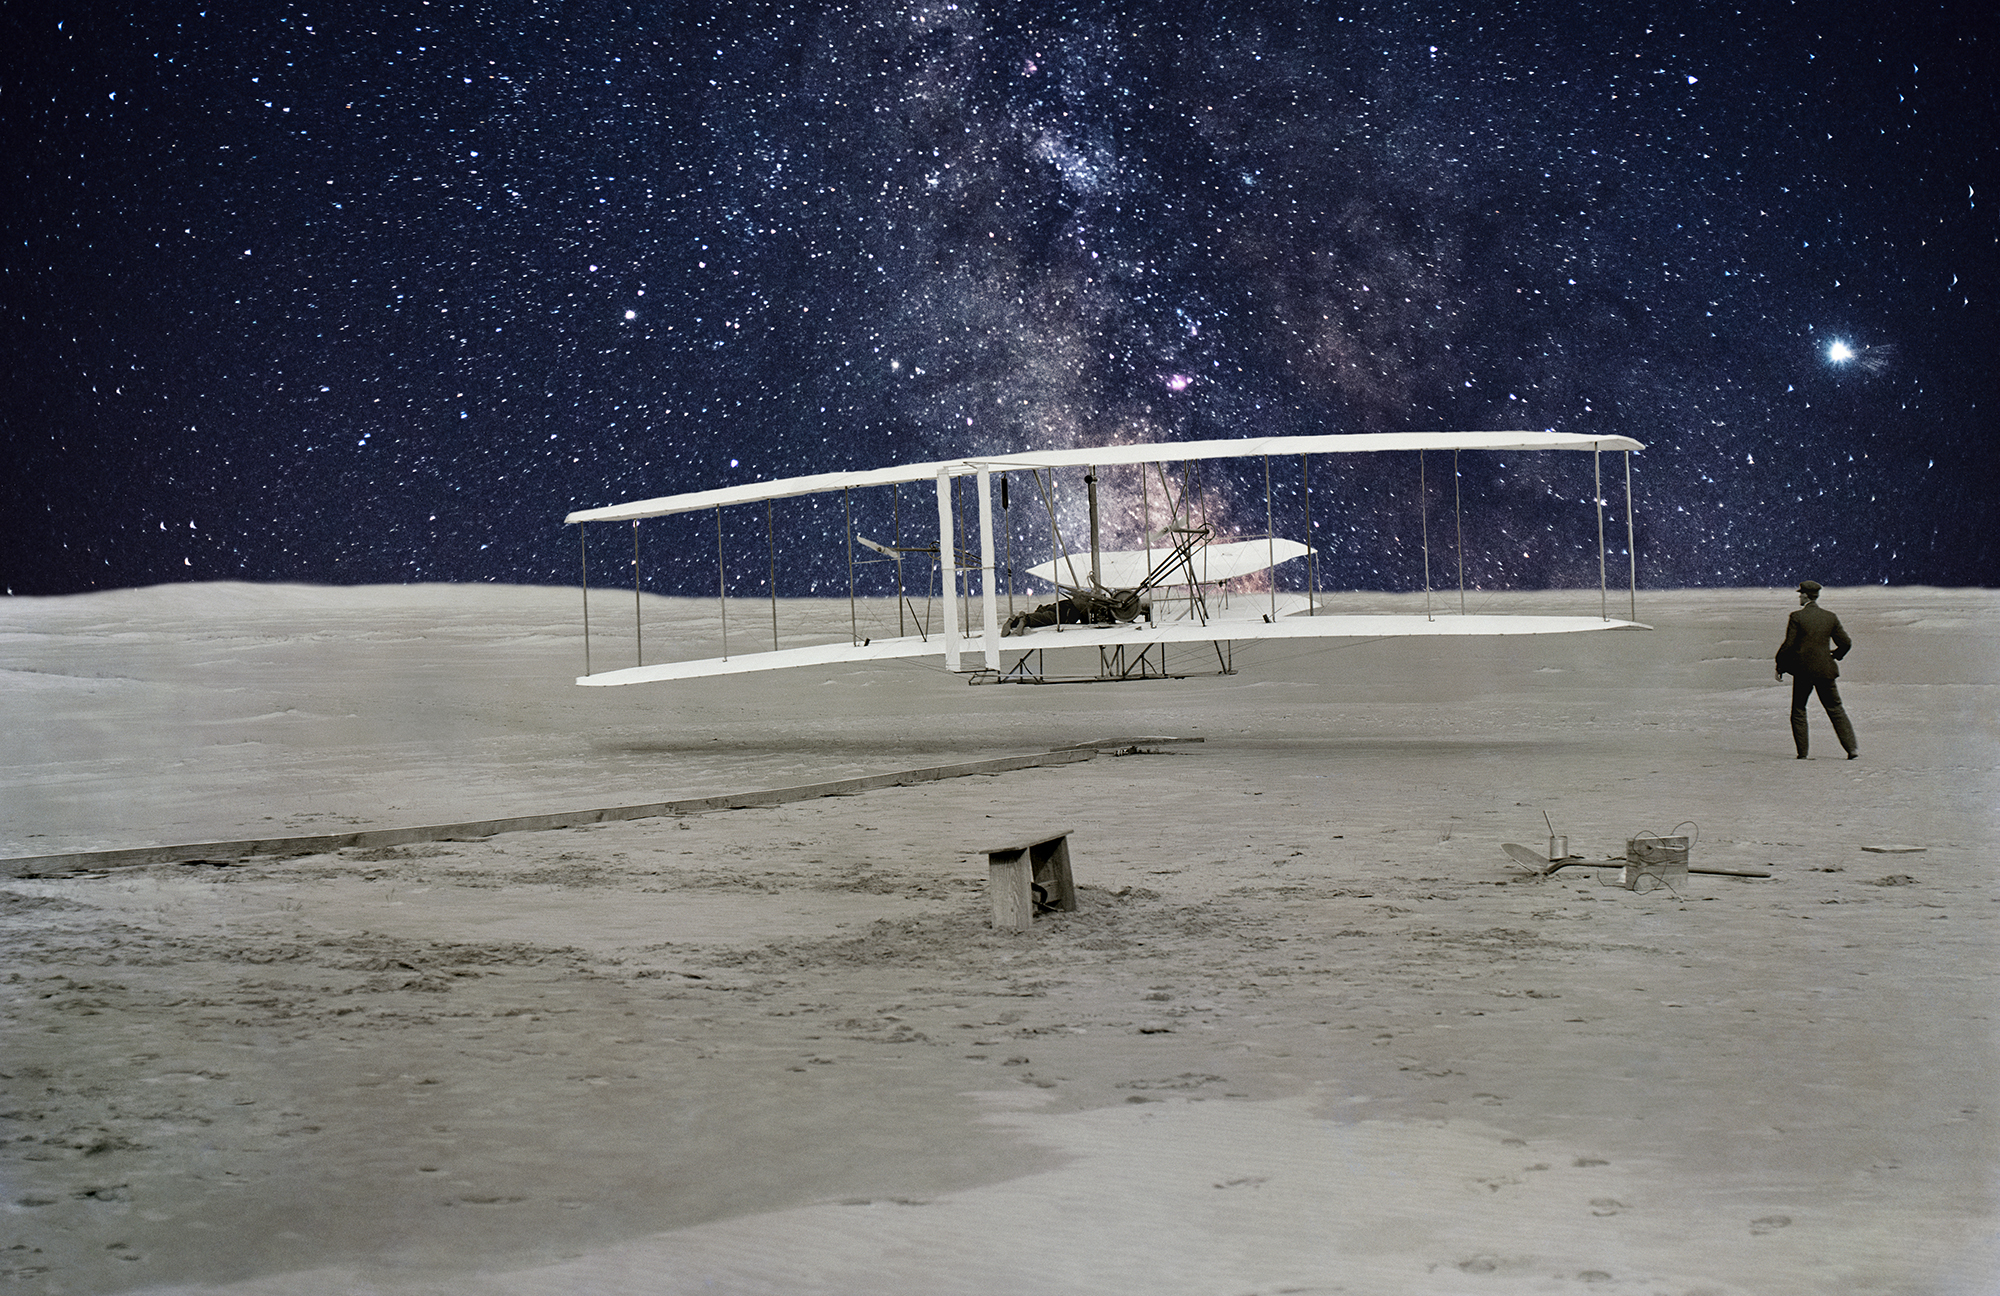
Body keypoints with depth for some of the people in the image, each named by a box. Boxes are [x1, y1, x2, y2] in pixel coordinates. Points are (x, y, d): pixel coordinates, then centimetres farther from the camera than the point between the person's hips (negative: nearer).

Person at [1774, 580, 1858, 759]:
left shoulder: (1797, 617, -8)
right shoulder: (1830, 617, 3)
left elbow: (1788, 645, -10)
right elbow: (1846, 642, 6)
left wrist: (1780, 667, 0)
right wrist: (1835, 656, 25)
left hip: (1803, 670, -3)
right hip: (1825, 670, 3)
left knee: (1798, 711, 9)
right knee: (1835, 709, 10)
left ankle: (1802, 752, 5)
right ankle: (1852, 747, 2)